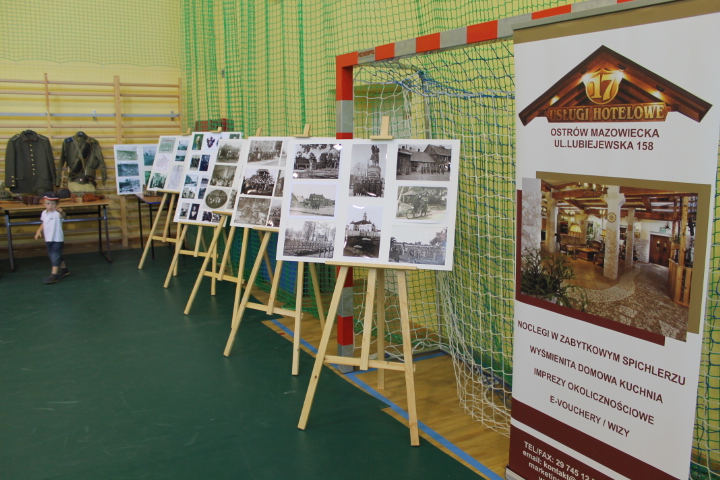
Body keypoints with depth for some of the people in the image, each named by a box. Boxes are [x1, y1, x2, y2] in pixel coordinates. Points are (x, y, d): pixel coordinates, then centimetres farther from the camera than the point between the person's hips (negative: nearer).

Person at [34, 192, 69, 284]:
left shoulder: (57, 213, -18)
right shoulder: (44, 213, 4)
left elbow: (63, 216, -43)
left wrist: (61, 212, -65)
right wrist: (38, 231, 11)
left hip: (57, 239, -8)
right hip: (48, 239, 8)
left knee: (55, 256, -9)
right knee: (56, 256, 20)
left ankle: (54, 275, -8)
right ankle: (64, 269, 38)